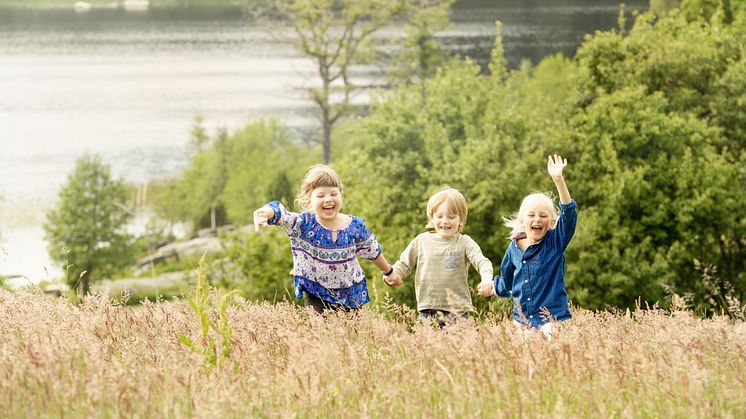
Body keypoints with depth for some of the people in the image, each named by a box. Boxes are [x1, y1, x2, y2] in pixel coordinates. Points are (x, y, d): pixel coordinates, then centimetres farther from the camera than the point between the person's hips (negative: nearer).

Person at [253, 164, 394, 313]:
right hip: (316, 294, -2)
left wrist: (389, 271, 26)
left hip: (351, 295, 2)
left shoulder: (355, 226, -7)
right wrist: (265, 213, -58)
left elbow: (372, 251, 11)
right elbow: (280, 215, -34)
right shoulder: (304, 224, -15)